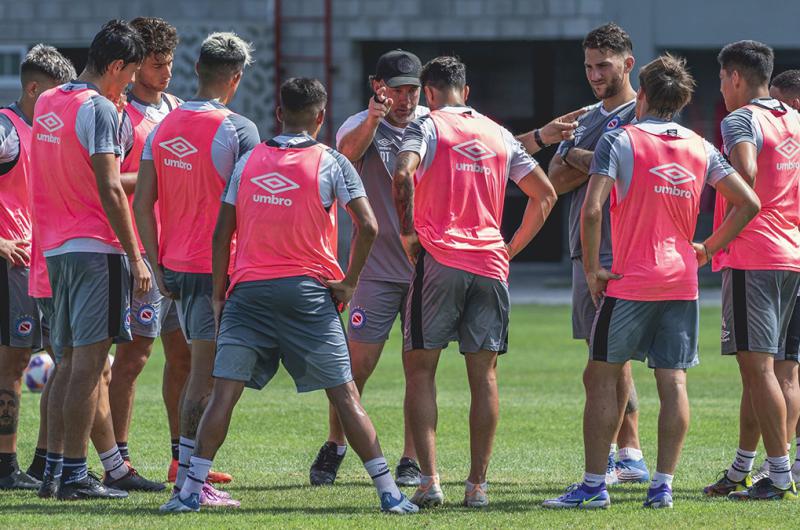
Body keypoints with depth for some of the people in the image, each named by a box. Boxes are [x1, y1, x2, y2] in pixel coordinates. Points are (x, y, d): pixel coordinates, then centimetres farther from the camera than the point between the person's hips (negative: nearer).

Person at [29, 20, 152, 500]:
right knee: (90, 359, -7)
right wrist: (135, 257, -15)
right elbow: (110, 189, -17)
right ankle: (76, 475, -10)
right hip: (95, 245, -8)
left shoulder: (47, 103, 14)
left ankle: (53, 470, 13)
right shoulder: (98, 108, -12)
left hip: (56, 246, 8)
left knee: (71, 361, 13)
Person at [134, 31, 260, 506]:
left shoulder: (163, 128, 8)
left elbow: (143, 203, 7)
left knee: (200, 370, 17)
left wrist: (158, 267, 10)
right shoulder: (238, 130, -12)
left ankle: (189, 473, 17)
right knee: (206, 374, -4)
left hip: (176, 266, 7)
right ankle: (188, 478, -5)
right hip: (218, 268, -7)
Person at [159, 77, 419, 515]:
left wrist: (219, 294, 13)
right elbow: (367, 226, -9)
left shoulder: (248, 162, 8)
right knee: (344, 394, 1)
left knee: (225, 392, 1)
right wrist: (349, 282, 2)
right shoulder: (331, 163, -1)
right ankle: (389, 493, 1)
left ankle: (191, 490, -5)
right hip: (308, 291, -2)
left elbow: (222, 232, 8)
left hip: (248, 290, 2)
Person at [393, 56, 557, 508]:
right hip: (490, 265, 4)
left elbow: (403, 175, -19)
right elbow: (545, 193, 15)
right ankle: (478, 484, 5)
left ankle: (430, 479, -9)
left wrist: (408, 232, -8)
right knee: (484, 376, 8)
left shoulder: (427, 126, 0)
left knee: (420, 370, 3)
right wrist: (513, 248, 18)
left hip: (439, 262, -4)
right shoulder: (499, 135, 15)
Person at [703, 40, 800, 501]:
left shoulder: (740, 120, -8)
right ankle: (740, 472, 20)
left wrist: (724, 231, -17)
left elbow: (746, 173, -27)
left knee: (758, 367, -8)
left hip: (752, 256, -8)